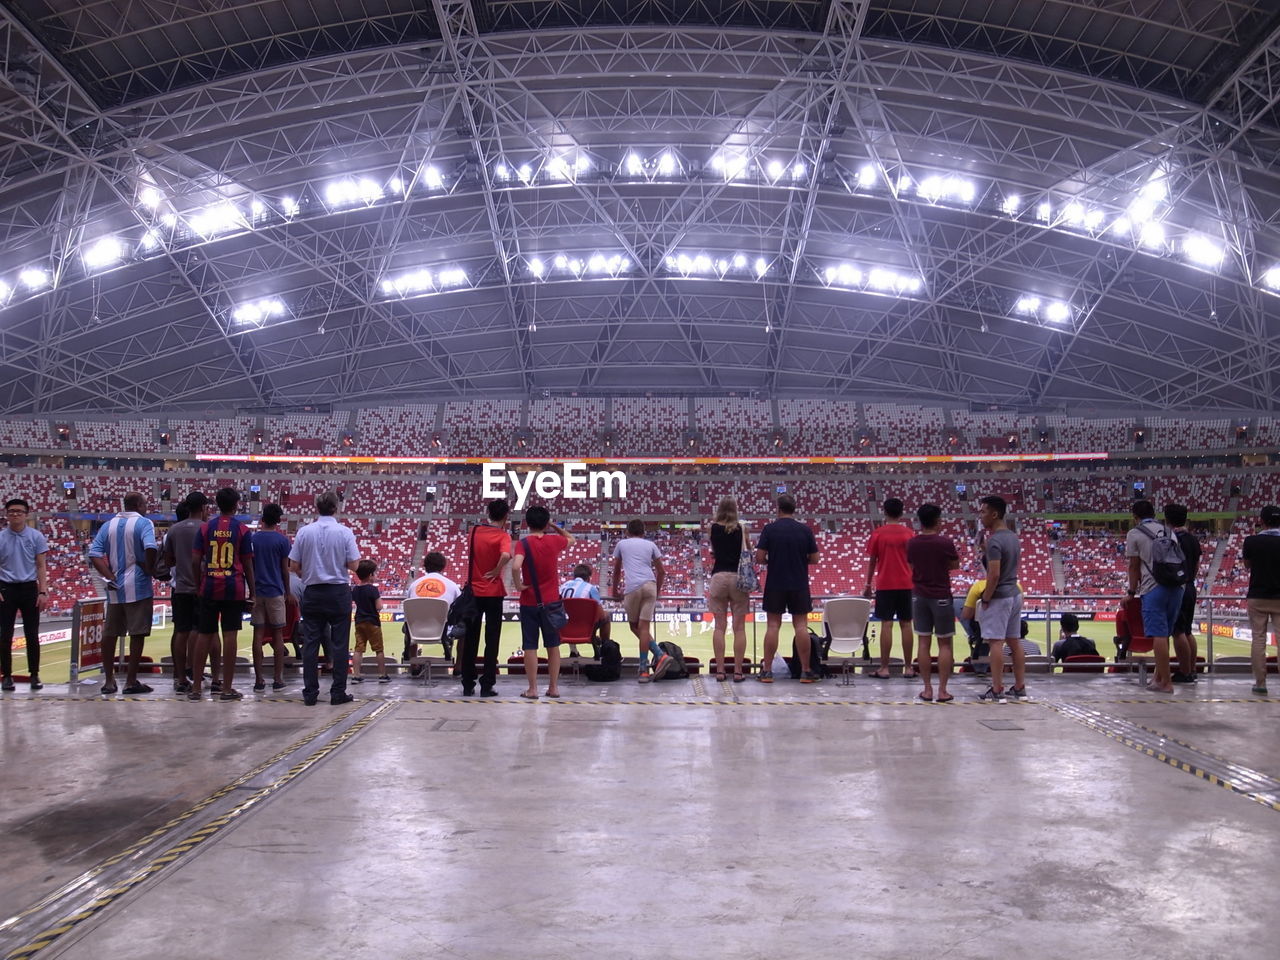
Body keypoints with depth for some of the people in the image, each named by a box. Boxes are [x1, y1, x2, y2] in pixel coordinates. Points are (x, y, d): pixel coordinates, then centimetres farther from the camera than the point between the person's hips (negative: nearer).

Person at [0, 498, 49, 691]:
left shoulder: (36, 537, 2)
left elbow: (42, 566, 3)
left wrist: (43, 592, -5)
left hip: (29, 588, 0)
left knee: (32, 635, 2)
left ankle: (34, 675, 10)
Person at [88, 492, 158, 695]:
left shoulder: (108, 525, 10)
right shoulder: (143, 523, -6)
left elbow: (94, 554, 0)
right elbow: (150, 548, -25)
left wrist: (109, 576, -1)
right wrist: (150, 569, -10)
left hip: (115, 589, 5)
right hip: (138, 587, -5)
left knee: (110, 633, 12)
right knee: (137, 634, 1)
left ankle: (109, 680, 17)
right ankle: (131, 681, 2)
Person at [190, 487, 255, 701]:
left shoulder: (205, 527, 4)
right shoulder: (242, 529, -1)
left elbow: (196, 561, 3)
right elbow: (247, 564, 0)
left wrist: (198, 587, 13)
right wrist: (252, 592, 7)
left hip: (209, 588, 2)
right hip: (234, 589, -2)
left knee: (204, 635, 8)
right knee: (230, 635, 0)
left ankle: (196, 688, 11)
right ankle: (227, 688, 2)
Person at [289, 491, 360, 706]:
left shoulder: (304, 532, -3)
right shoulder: (345, 533, -8)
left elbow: (293, 566, -2)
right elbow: (354, 565, -9)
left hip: (312, 592, 2)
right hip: (339, 592, -2)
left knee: (310, 643, 7)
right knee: (339, 643, 4)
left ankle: (310, 692, 8)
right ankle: (338, 692, 5)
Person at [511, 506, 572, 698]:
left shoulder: (523, 543, -10)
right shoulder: (554, 541, -1)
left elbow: (516, 567, -28)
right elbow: (570, 538, 22)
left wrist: (519, 585, -13)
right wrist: (555, 526, 20)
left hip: (529, 602, -2)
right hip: (550, 601, 2)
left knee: (530, 646, 4)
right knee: (553, 645, 12)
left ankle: (532, 688, 6)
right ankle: (553, 687, 16)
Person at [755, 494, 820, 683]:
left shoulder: (770, 529, -5)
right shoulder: (805, 530, -1)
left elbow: (759, 557, -9)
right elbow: (814, 559, 1)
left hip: (775, 585, -1)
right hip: (799, 585, 1)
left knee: (772, 626, 4)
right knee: (801, 626, 4)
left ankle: (767, 671, 6)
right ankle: (806, 671, 7)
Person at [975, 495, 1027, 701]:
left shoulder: (994, 540, -18)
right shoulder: (1012, 537, 11)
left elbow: (994, 575, -22)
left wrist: (985, 599, -14)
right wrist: (984, 548, 13)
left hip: (999, 597, -9)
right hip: (1015, 594, 9)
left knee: (996, 643, -5)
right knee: (1015, 642, 12)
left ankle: (997, 690, -3)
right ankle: (1020, 688, 16)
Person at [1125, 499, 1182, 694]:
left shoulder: (1134, 534, 0)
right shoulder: (1169, 531, 16)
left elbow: (1134, 566, 2)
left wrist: (1132, 592, 11)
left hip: (1154, 588, -6)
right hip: (1176, 587, 6)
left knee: (1159, 635, -5)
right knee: (1164, 634, 15)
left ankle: (1165, 682, -5)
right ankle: (1159, 674, 24)